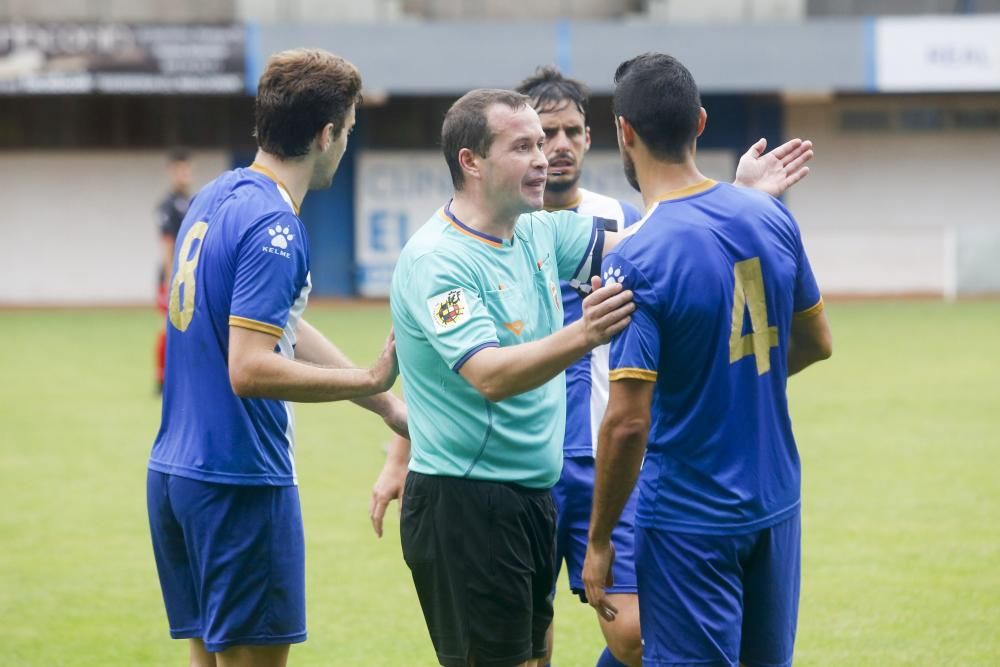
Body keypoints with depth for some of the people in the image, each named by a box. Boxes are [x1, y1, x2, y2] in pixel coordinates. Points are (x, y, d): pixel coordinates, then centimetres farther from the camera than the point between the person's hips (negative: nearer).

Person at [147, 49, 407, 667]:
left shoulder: (217, 198, 12)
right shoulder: (273, 227, -17)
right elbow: (251, 370, -24)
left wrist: (390, 405, 23)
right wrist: (370, 381, -20)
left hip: (173, 475, 9)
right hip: (242, 479, -9)